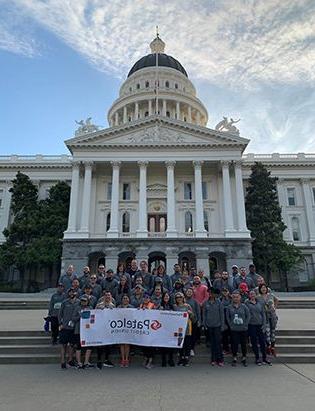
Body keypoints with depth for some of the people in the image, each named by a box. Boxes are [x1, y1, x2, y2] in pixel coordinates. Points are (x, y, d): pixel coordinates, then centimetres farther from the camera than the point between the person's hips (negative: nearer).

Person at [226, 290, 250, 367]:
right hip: (234, 330, 0)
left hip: (243, 329, 0)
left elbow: (248, 316, 2)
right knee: (234, 344, 3)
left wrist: (245, 324, -4)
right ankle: (234, 359, 19)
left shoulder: (244, 306, -3)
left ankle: (244, 358, 26)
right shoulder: (229, 307, -2)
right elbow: (227, 317, 6)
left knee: (244, 344, 8)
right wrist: (231, 325, -2)